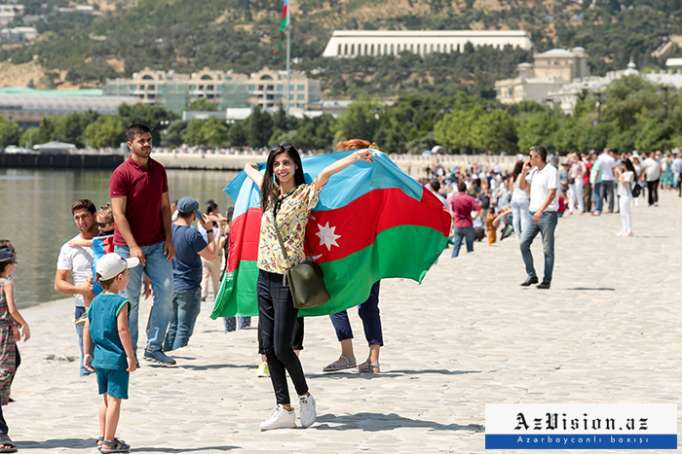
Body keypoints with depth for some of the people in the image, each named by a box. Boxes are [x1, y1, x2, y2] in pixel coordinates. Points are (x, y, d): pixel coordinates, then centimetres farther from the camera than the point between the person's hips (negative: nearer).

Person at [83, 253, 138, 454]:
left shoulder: (96, 301, 8)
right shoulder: (121, 303, -15)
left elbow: (87, 328, 11)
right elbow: (122, 330, -20)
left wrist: (88, 354, 18)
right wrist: (130, 355, -16)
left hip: (100, 356, 8)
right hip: (117, 358, -8)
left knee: (106, 398, 18)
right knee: (115, 400, -2)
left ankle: (103, 437, 23)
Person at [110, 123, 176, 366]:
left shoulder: (159, 170, 9)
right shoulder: (121, 174, -9)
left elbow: (165, 206, 13)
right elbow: (118, 213, -13)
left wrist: (169, 239, 2)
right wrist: (133, 246, -19)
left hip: (157, 245, 5)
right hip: (128, 246, -5)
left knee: (166, 291, -4)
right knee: (130, 300, -1)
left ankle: (154, 348, 5)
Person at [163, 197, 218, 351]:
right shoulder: (192, 234, -18)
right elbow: (212, 255, -12)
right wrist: (209, 230, -7)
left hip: (171, 285, 7)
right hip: (188, 288, -7)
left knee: (172, 326, 15)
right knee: (184, 329, -1)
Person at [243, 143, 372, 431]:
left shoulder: (304, 194, -5)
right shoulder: (270, 193, 13)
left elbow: (325, 174, -22)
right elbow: (255, 174, 34)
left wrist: (356, 157, -34)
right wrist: (248, 167, 56)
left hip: (289, 278, -6)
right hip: (265, 276, 7)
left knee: (282, 347, -10)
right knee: (268, 346, 3)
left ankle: (305, 397, 13)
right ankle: (284, 409, 8)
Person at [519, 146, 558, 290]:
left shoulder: (551, 171, -11)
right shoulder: (534, 171, 13)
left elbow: (552, 193, -18)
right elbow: (522, 186, 22)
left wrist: (540, 210, -25)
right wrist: (524, 171, 6)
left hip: (547, 214, -8)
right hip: (535, 214, 8)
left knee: (548, 249, -1)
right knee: (524, 244, 0)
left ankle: (547, 280, 4)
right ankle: (531, 275, 8)